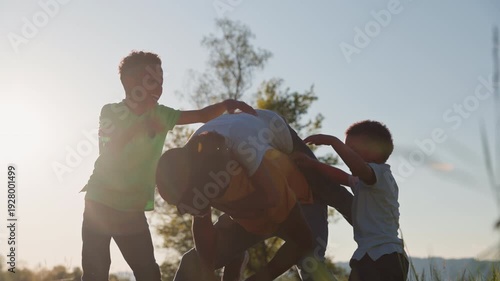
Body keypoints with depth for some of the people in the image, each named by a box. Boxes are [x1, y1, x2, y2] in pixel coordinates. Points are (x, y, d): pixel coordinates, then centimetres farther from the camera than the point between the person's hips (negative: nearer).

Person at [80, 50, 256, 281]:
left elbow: (202, 116, -2)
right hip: (100, 204, -3)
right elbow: (109, 152, -18)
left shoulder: (159, 114, 3)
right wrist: (138, 126, -26)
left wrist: (227, 104, -20)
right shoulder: (111, 112, -6)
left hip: (133, 210, 4)